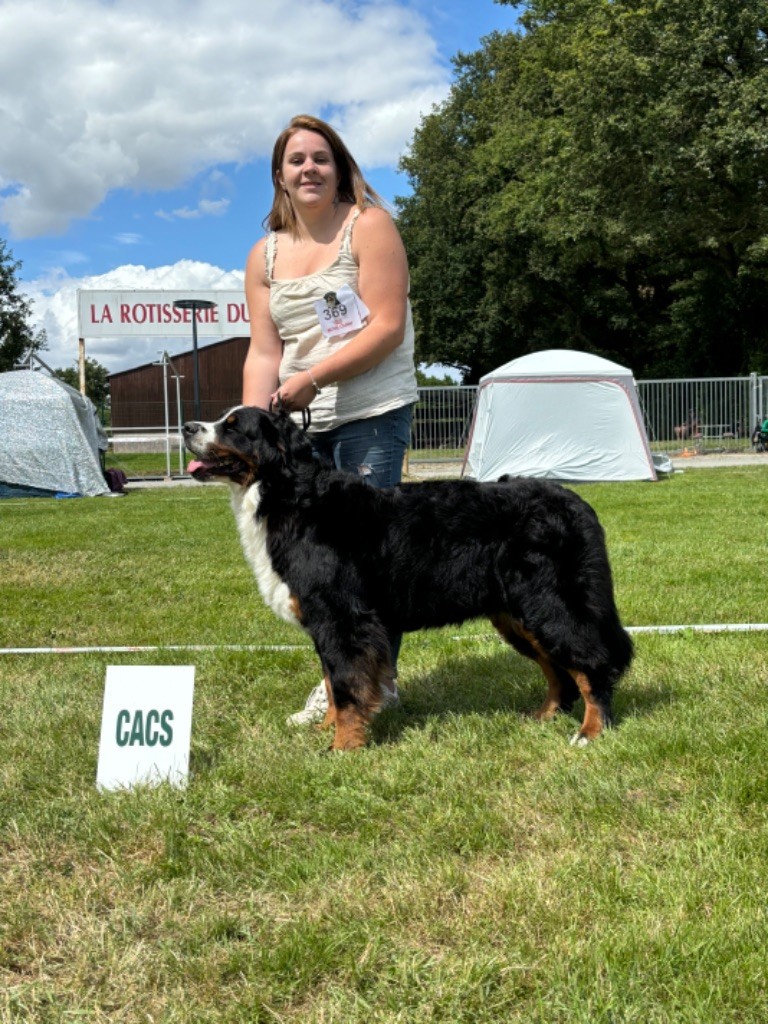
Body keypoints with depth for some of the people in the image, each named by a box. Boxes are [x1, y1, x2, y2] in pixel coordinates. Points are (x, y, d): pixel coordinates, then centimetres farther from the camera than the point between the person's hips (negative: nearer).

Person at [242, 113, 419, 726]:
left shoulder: (369, 227, -3)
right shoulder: (265, 255, 13)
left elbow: (387, 327, -12)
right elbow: (264, 352, 6)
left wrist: (311, 379, -16)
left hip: (373, 413, -5)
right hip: (304, 423, 6)